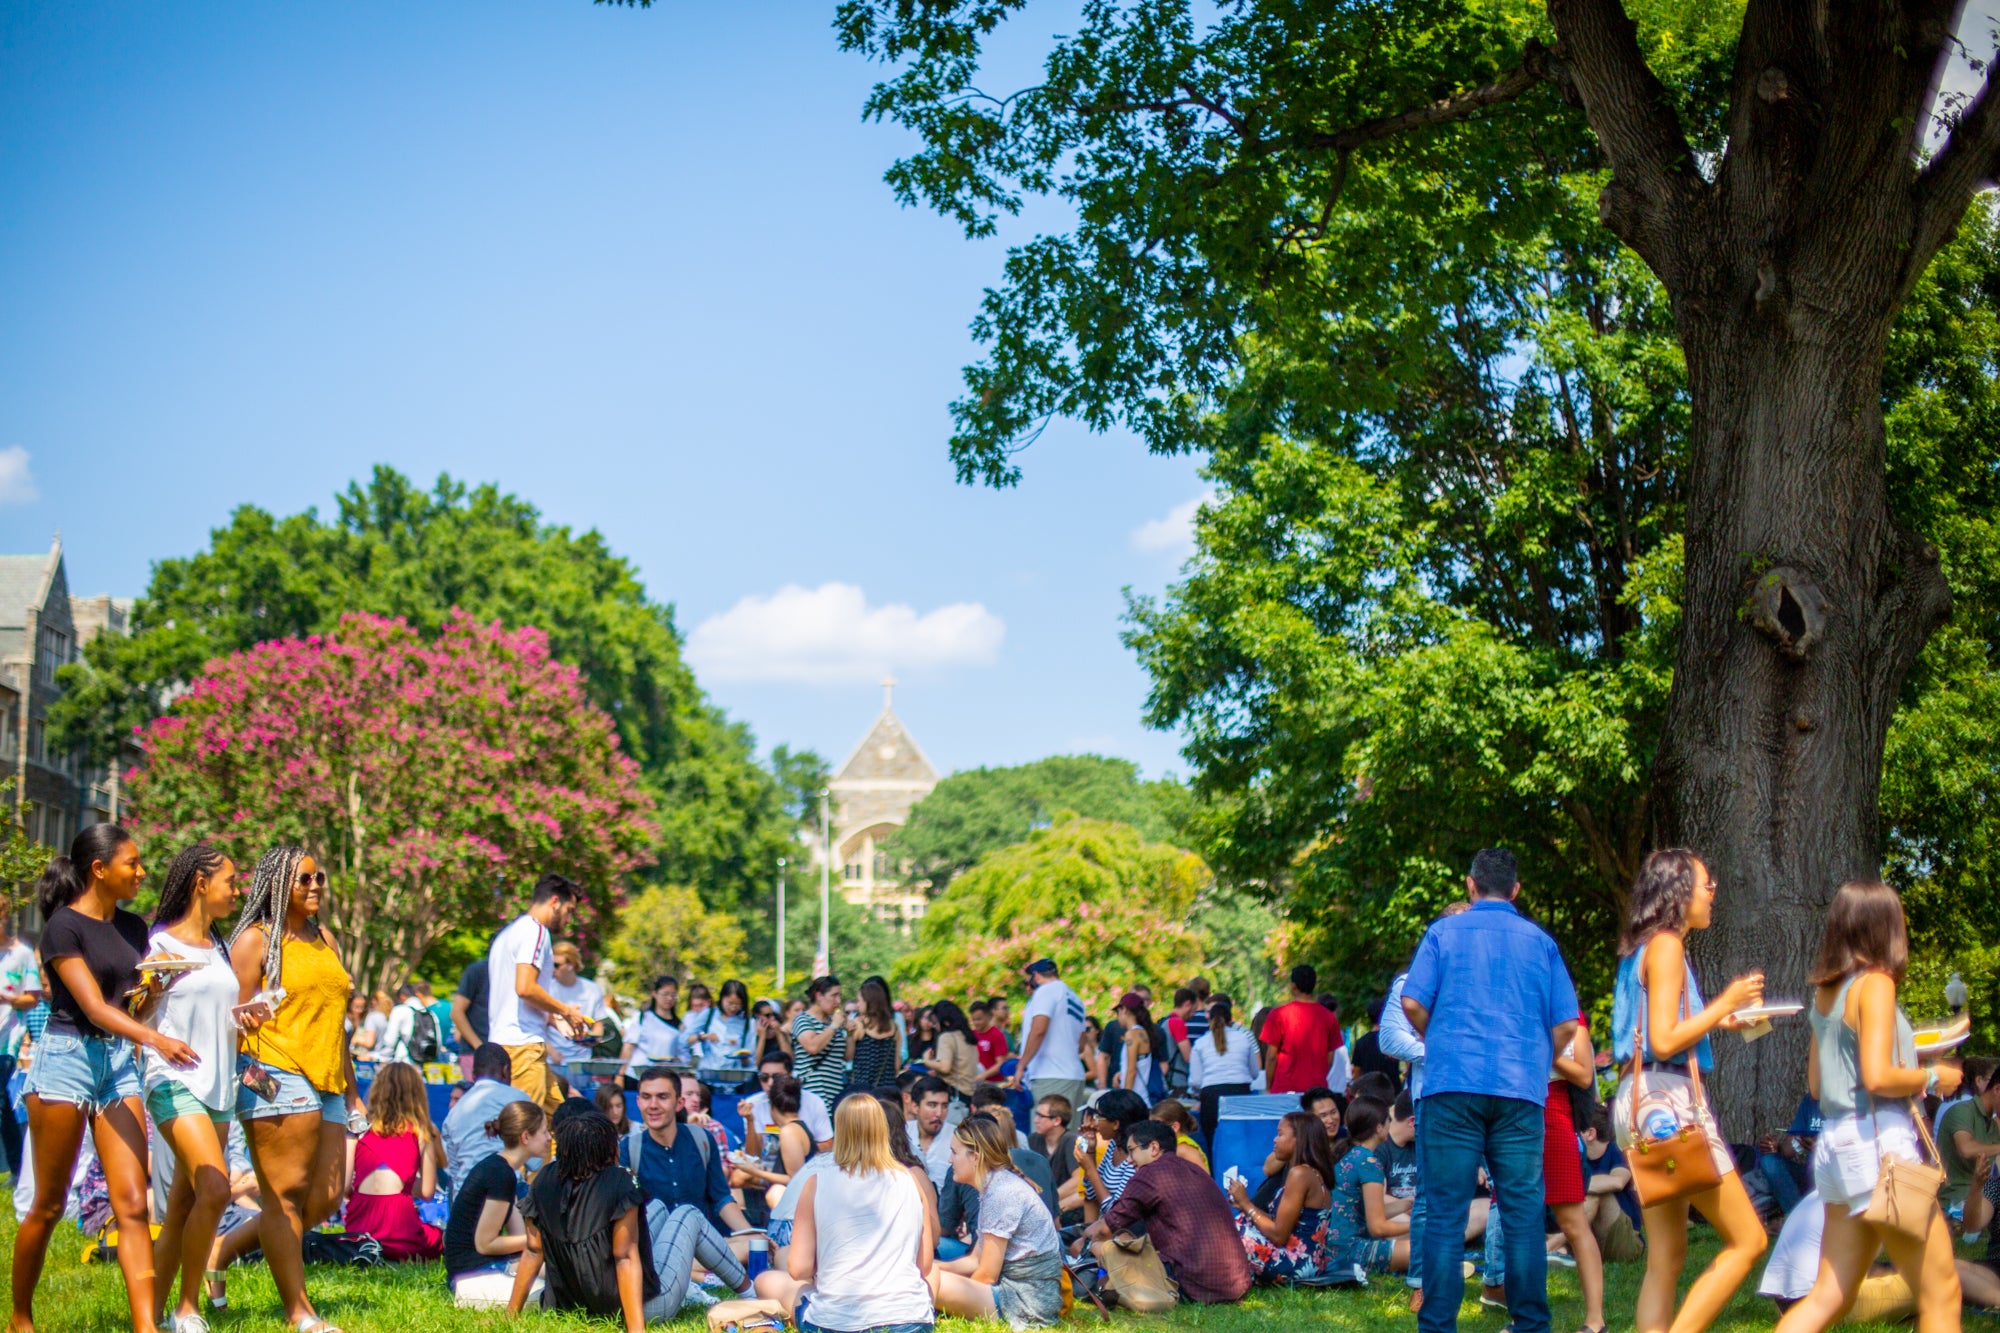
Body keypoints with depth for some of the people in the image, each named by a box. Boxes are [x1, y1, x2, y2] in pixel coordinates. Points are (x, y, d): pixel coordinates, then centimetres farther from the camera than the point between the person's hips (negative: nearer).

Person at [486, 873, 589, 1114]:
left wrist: (554, 1016, 21)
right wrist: (566, 1011, -7)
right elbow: (525, 988, -20)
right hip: (524, 1044, -10)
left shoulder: (507, 933, 23)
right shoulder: (536, 931, -8)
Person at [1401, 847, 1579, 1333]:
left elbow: (1413, 1003, -4)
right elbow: (1565, 1024, 5)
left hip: (1452, 1085, -1)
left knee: (1446, 1215, 0)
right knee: (1523, 1212, 4)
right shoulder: (1541, 942, 10)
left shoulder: (1444, 933, 5)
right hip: (1521, 1091, 1)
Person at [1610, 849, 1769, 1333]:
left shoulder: (1643, 949, 18)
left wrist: (1717, 1020, 20)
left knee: (1667, 1255, 9)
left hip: (1640, 1099, 10)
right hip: (1669, 1098, -10)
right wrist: (1726, 1003, -9)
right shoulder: (1665, 946, -10)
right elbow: (1664, 1041, -18)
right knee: (1747, 1240, -5)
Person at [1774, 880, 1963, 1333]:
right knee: (1940, 1295, 0)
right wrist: (1932, 1078, -4)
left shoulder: (1825, 990, 14)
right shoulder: (1874, 983, -10)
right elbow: (1877, 1077, -21)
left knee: (1829, 1297, 8)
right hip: (1877, 1140, -8)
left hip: (1835, 1142, 8)